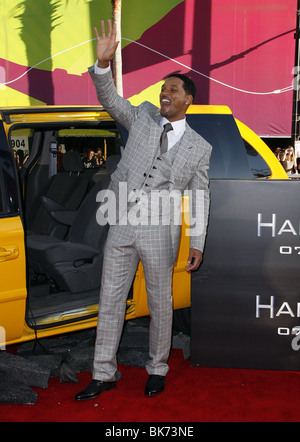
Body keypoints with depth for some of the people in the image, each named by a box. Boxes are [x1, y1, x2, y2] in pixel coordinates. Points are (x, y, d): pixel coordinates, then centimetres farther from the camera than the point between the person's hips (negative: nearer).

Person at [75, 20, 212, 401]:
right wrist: (103, 63, -21)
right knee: (110, 300, 7)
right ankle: (103, 375, 20)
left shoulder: (199, 147, 4)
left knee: (160, 303, 8)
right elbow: (110, 100, -3)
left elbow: (199, 197, 5)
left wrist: (197, 244, 0)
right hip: (121, 226, 2)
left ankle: (157, 370, 28)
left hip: (159, 230, -2)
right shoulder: (143, 117, 8)